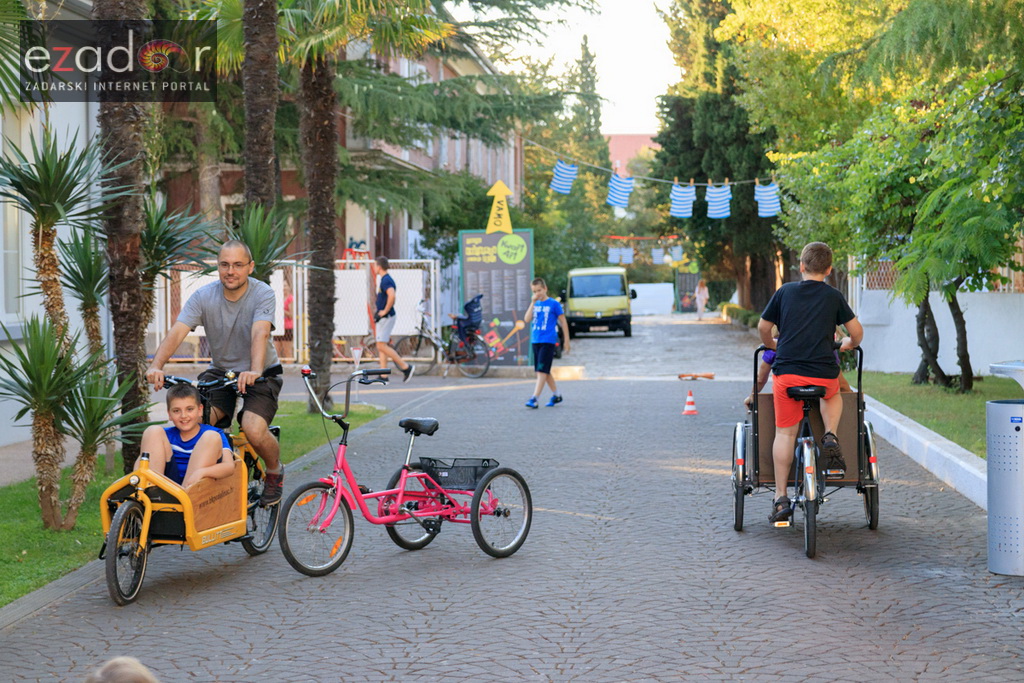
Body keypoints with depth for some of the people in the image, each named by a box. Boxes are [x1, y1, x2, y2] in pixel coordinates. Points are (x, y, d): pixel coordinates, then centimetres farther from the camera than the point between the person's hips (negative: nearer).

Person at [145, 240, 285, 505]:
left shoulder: (263, 294, -16)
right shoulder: (203, 296, -9)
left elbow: (260, 334, -34)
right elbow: (176, 332, -22)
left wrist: (255, 371, -52)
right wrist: (156, 365, -40)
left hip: (261, 375, -3)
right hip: (219, 371, 3)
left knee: (254, 431, -27)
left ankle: (274, 472, 8)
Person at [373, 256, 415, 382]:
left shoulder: (386, 280, -17)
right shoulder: (384, 279, 15)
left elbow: (392, 296, -33)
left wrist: (384, 312, -24)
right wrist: (379, 312, 18)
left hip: (387, 318, -10)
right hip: (383, 318, 10)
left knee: (382, 345, -11)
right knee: (381, 346, 10)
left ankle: (406, 367, -7)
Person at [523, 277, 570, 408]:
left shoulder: (554, 304, -4)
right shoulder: (535, 304, 11)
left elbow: (563, 322, 1)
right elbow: (527, 320, -3)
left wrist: (566, 341, 0)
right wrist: (533, 303, -8)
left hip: (548, 341, -6)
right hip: (535, 341, 6)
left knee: (542, 371, -13)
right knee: (545, 372, 13)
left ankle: (534, 399, -19)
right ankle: (556, 395, 28)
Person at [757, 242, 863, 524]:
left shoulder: (785, 291, 7)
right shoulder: (833, 296, 6)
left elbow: (763, 327, 12)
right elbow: (856, 331, 8)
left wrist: (772, 345, 33)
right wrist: (848, 345, 30)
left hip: (786, 372, 0)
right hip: (824, 375, 0)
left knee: (785, 433, 8)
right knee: (833, 395, 34)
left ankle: (780, 499, 7)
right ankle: (830, 437, 8)